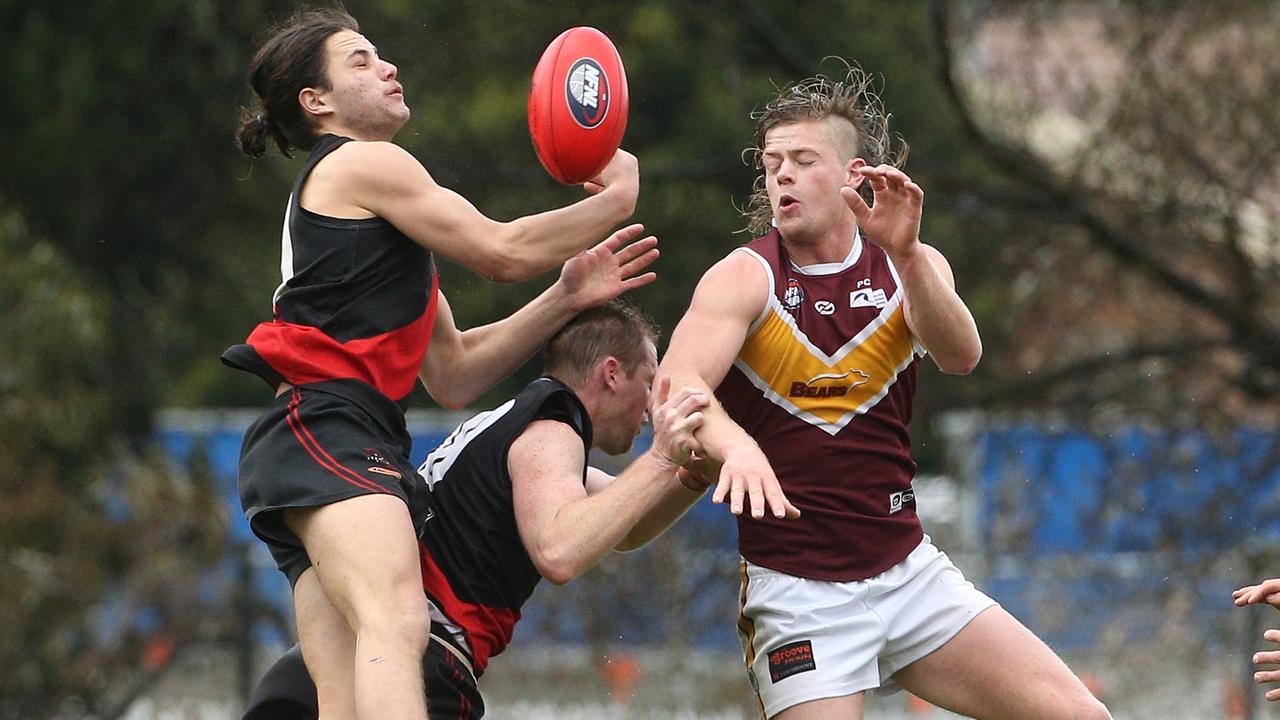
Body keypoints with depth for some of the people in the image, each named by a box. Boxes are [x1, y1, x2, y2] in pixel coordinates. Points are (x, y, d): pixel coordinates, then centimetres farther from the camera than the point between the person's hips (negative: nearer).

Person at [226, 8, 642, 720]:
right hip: (327, 427, -10)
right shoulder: (365, 164, 3)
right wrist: (618, 195, 14)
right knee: (396, 621, -34)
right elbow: (504, 252, 0)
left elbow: (453, 372, 28)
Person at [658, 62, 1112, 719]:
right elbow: (677, 385, -22)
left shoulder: (912, 268, 5)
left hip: (908, 569, 3)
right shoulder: (745, 278, -5)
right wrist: (735, 443, -44)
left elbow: (960, 356, -15)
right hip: (794, 589, -3)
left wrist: (904, 252, -32)